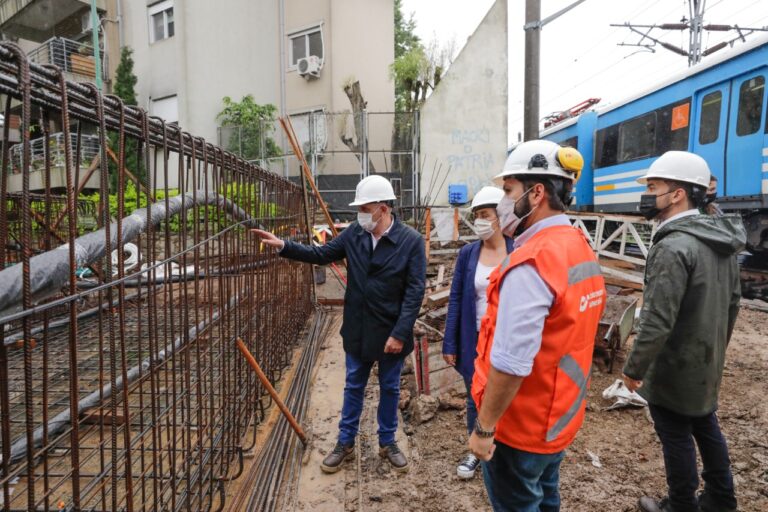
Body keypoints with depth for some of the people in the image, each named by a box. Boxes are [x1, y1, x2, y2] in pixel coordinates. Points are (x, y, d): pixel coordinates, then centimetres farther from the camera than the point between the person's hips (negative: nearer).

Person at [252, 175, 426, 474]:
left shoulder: (411, 240, -16)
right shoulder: (354, 234, -4)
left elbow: (415, 291, -17)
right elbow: (321, 254, 5)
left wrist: (400, 333, -20)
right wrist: (283, 246, -6)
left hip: (391, 332, -3)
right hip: (357, 330, 3)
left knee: (389, 388, 16)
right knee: (353, 388, 17)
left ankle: (387, 443, 36)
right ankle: (345, 443, 33)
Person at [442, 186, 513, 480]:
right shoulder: (467, 253, -2)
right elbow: (456, 299, 0)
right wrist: (449, 343, -2)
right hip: (475, 341, 2)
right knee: (475, 399, 17)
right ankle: (476, 451, 38)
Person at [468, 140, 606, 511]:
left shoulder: (530, 263, -27)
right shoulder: (581, 249, 4)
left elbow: (510, 364, -29)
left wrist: (484, 427, -17)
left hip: (519, 427, -8)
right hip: (559, 417, 9)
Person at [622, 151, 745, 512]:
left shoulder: (673, 247, -27)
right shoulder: (722, 240, 3)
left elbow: (658, 322, -29)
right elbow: (732, 302, 12)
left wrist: (633, 368, -17)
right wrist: (716, 347, 23)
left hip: (675, 367, -9)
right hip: (705, 364, 9)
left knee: (677, 439, 8)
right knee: (706, 428, 23)